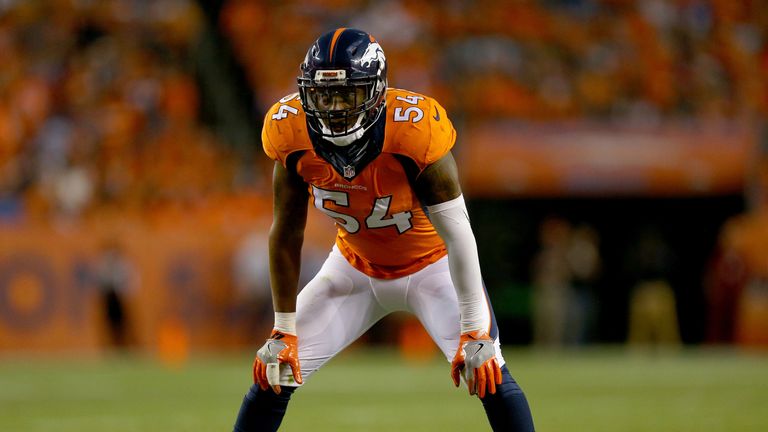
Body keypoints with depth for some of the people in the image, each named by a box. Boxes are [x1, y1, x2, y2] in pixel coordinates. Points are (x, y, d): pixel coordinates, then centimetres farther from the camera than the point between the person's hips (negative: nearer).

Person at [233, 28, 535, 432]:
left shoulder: (413, 130, -34)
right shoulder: (292, 134, -23)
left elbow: (458, 235, -26)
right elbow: (285, 236, -10)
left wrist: (474, 333, -24)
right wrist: (283, 331, -7)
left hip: (431, 266, -3)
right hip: (354, 269, 3)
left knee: (489, 377, -20)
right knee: (274, 373, -4)